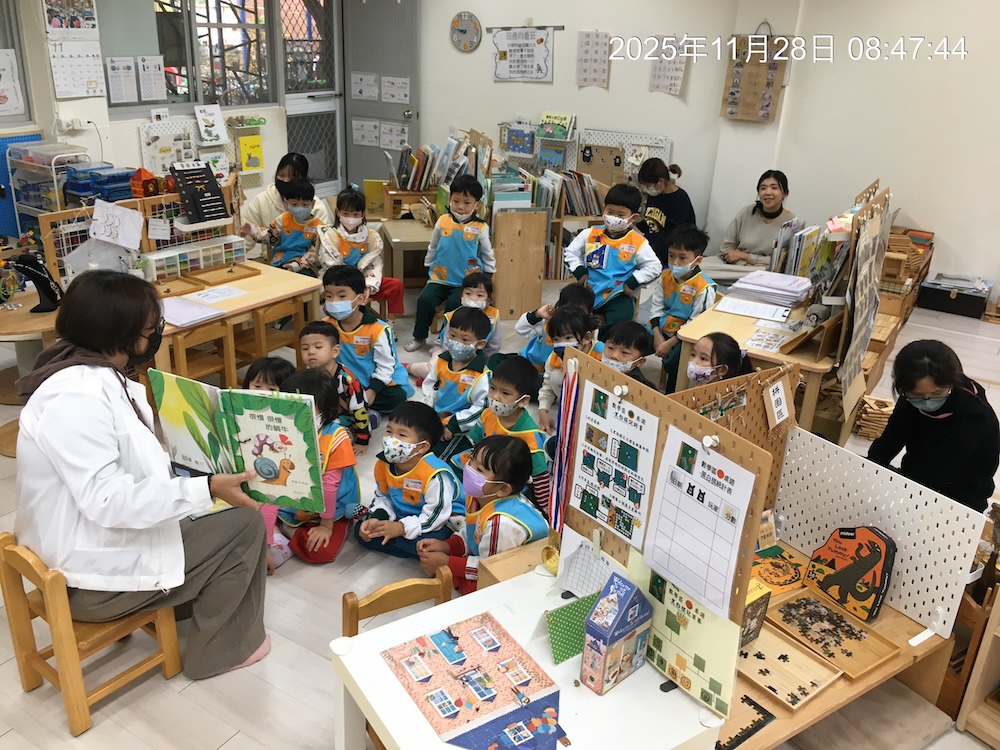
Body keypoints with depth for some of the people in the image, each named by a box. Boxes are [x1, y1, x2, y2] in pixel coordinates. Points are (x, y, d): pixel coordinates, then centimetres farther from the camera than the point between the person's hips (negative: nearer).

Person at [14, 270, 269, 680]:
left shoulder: (91, 377, 2)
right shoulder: (76, 397, -29)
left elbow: (130, 459, 10)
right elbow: (108, 501, -32)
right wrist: (205, 488, -31)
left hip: (94, 543, 10)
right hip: (95, 574, -10)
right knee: (244, 525, -4)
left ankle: (191, 602, 27)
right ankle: (222, 647, 11)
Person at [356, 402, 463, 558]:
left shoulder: (435, 475, -32)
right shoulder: (383, 465, -9)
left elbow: (436, 515, -29)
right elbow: (383, 498, 5)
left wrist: (402, 528, -35)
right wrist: (376, 519, -15)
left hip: (441, 522, -8)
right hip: (403, 517, 8)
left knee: (424, 542, -39)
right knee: (362, 530, -7)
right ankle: (416, 551, -11)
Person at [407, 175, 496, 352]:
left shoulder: (480, 228, -5)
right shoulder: (443, 221, 1)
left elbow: (487, 255, 7)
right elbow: (432, 248, 15)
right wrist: (429, 267, 17)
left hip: (467, 281, -2)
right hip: (440, 278, 3)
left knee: (453, 304, -26)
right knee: (425, 300, -17)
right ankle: (419, 336, 5)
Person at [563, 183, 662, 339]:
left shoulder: (638, 243, -2)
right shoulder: (590, 235, 6)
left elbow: (654, 267, -3)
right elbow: (570, 252, 17)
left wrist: (631, 283, -11)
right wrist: (580, 273, 2)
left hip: (619, 296, -3)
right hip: (590, 291, 3)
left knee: (618, 320, -33)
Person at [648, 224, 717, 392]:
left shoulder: (704, 288, -19)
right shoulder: (666, 277, 0)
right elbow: (656, 306, 5)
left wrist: (670, 343, -19)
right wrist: (657, 336, -7)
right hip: (661, 329, 6)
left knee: (673, 358, -30)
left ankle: (671, 395, -6)